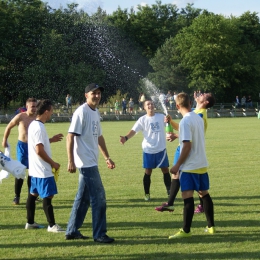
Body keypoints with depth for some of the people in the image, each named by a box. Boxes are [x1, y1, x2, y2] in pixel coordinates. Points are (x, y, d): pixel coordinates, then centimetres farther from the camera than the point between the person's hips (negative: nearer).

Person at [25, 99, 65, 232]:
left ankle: (30, 222, 23)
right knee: (48, 196, -6)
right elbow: (39, 150, -25)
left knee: (33, 194, 15)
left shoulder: (33, 125, 9)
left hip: (35, 169, 10)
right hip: (43, 170, -10)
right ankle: (52, 225, -2)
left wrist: (51, 140, 18)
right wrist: (53, 163, -16)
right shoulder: (39, 127, -21)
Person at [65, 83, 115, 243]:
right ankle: (99, 234, 1)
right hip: (86, 162, -9)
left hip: (91, 163, 9)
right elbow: (71, 136, -18)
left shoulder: (96, 113, 14)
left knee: (83, 197, 14)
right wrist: (71, 161, -22)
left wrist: (107, 157, 23)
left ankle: (72, 231, 21)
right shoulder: (82, 112, -14)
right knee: (99, 197, -6)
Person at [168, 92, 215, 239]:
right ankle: (211, 226, 22)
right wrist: (177, 136, 40)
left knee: (188, 196, -7)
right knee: (204, 193, 15)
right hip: (202, 164, 9)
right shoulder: (198, 118, 9)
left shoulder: (185, 121, -16)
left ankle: (186, 231, -8)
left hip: (190, 166, -9)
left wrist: (178, 165, -15)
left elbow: (187, 145, -21)